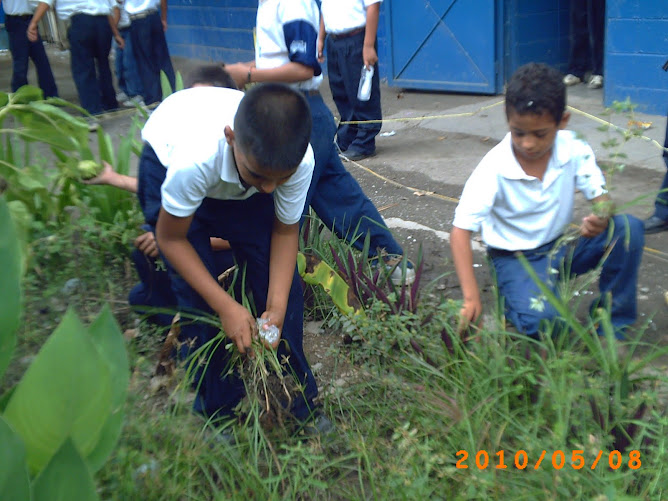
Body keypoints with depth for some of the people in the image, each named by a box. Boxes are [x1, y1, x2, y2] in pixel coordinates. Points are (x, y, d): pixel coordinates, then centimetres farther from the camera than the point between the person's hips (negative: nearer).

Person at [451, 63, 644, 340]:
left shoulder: (573, 150, -12)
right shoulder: (494, 168, -23)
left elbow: (602, 197, -9)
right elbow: (461, 230, -24)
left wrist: (601, 218, -36)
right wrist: (471, 297, -32)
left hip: (563, 245, 5)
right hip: (517, 258, -4)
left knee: (629, 227, -20)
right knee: (541, 320, -32)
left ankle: (612, 323, -4)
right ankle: (514, 300, 6)